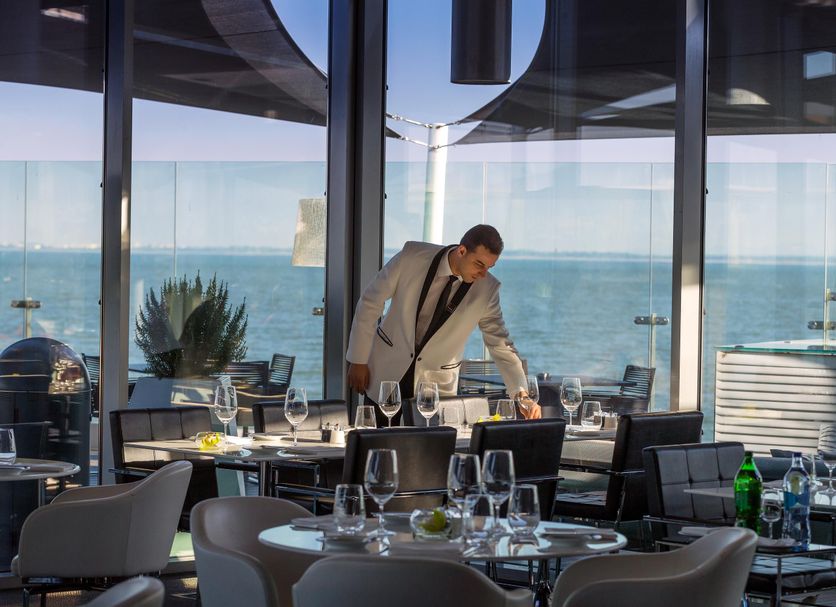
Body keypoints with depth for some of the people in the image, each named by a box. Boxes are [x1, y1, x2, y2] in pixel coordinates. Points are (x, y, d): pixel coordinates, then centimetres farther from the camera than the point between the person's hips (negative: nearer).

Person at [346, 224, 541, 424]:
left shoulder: (487, 289, -13)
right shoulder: (413, 256, -17)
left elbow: (501, 345, -8)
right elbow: (371, 301, -7)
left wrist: (521, 395, -21)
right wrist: (358, 360, -4)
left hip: (437, 383, 1)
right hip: (388, 369, -1)